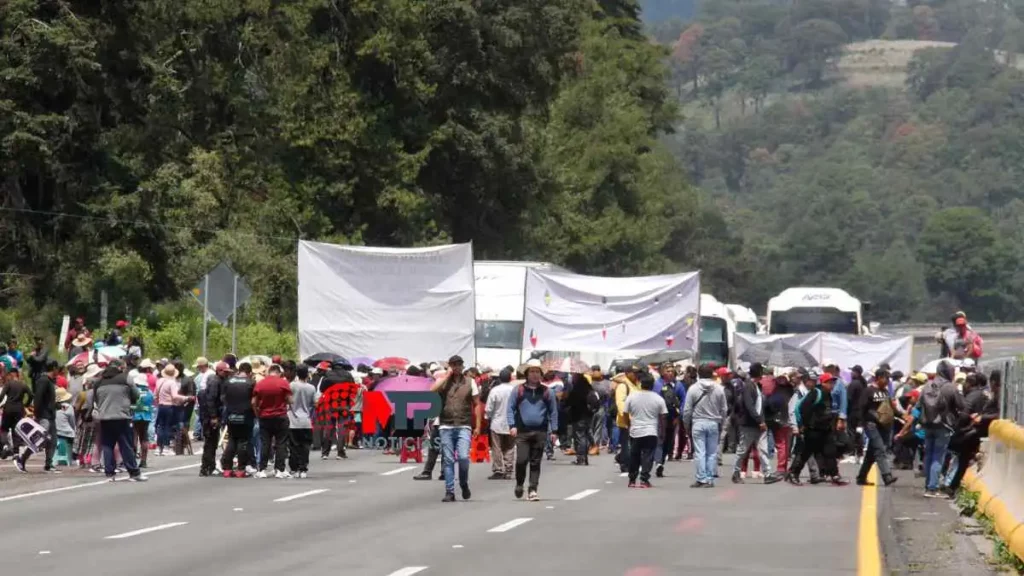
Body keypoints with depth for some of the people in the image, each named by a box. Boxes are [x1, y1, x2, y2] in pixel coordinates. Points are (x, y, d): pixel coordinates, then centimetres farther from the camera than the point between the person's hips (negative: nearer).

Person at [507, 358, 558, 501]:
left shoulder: (546, 392, 8)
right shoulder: (519, 390, 4)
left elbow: (553, 411, 11)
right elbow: (511, 408, 5)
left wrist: (554, 430, 5)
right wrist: (512, 425, -8)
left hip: (540, 432, 1)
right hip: (522, 432, -1)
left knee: (535, 462, 3)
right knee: (521, 460, -9)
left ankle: (532, 490, 6)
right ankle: (519, 484, 15)